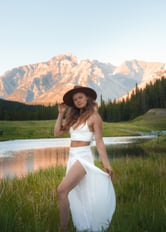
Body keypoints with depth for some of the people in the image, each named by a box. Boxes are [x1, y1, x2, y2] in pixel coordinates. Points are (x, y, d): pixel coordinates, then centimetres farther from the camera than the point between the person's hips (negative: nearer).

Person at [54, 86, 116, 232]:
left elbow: (99, 141, -6)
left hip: (84, 157, -7)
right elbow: (57, 133, 13)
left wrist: (107, 164, -10)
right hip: (72, 157, 8)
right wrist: (61, 114, 8)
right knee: (78, 197, 13)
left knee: (62, 190, -22)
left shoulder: (94, 116, -4)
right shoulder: (74, 117, 15)